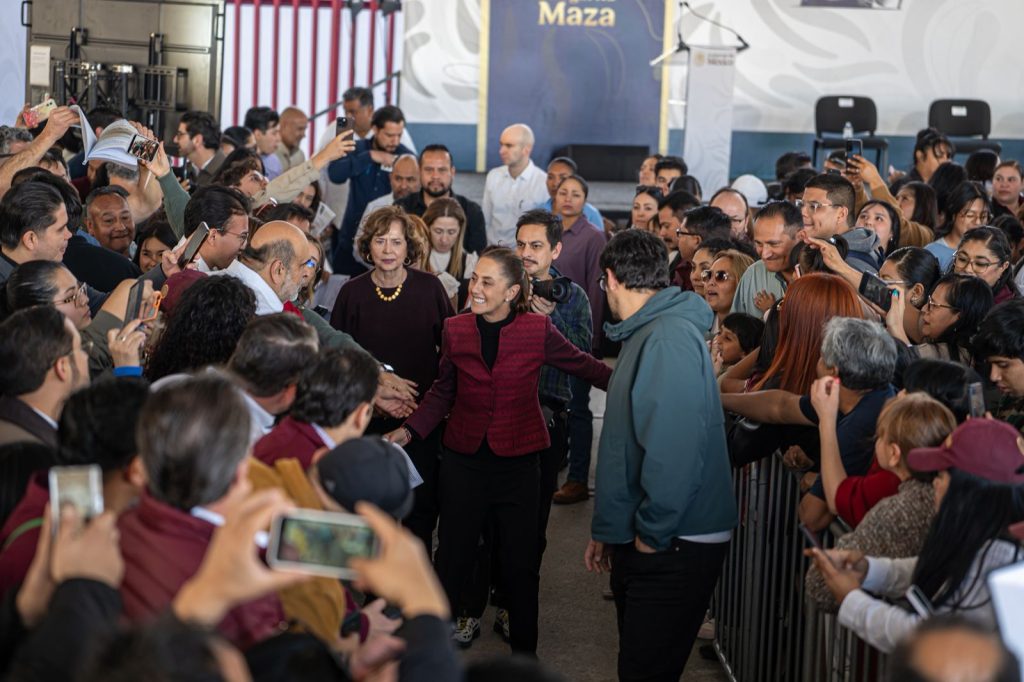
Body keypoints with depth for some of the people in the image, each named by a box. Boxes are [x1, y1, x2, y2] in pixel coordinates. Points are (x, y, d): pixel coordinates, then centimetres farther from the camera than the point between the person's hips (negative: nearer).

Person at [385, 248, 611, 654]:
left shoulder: (538, 329, -7)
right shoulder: (455, 330, -2)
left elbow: (583, 365, 5)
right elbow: (443, 392, 9)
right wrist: (410, 430, -3)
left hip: (517, 461, -1)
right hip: (465, 459, 1)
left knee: (520, 563, 7)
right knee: (453, 557, 6)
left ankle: (525, 651, 23)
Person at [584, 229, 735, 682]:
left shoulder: (669, 338, -18)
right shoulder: (643, 336, 15)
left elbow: (675, 449, -26)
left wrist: (652, 534, -18)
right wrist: (607, 528, 21)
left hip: (672, 548, -10)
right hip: (639, 542, 10)